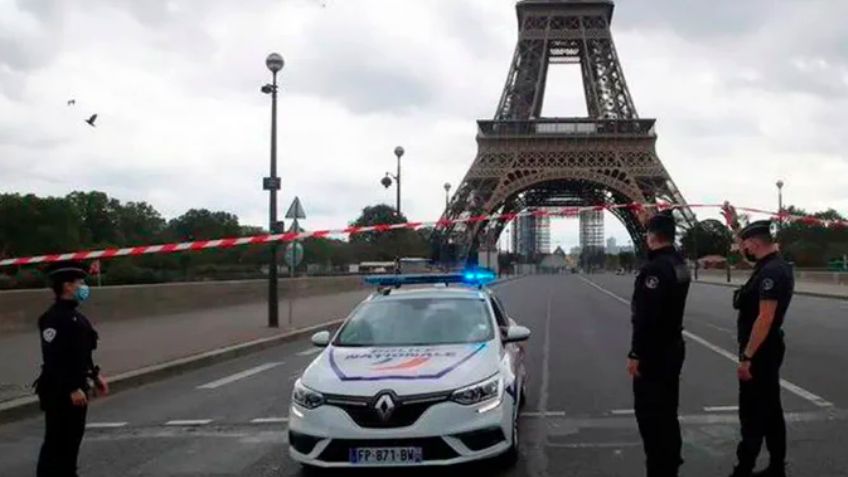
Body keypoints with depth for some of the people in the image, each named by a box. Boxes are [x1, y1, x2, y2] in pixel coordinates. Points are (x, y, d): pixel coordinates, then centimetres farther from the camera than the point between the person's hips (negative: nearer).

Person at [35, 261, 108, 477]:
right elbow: (53, 360, -23)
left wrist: (95, 376, 16)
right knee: (56, 442, -3)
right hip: (59, 392, -10)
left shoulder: (76, 316, 13)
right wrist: (72, 389, -24)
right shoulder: (53, 318, -18)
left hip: (77, 388, 10)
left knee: (73, 439, 16)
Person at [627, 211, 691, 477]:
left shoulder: (655, 268, -22)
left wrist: (635, 354, -21)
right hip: (673, 346, 10)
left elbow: (646, 316, -25)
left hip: (654, 351, -10)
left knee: (650, 413, -3)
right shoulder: (679, 264, 9)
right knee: (667, 410, 19)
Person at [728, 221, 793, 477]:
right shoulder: (773, 266, 9)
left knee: (753, 414, -4)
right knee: (770, 410, 15)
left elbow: (765, 318, -27)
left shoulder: (771, 272, -22)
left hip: (760, 352, -10)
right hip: (766, 350, 10)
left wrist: (746, 357, -26)